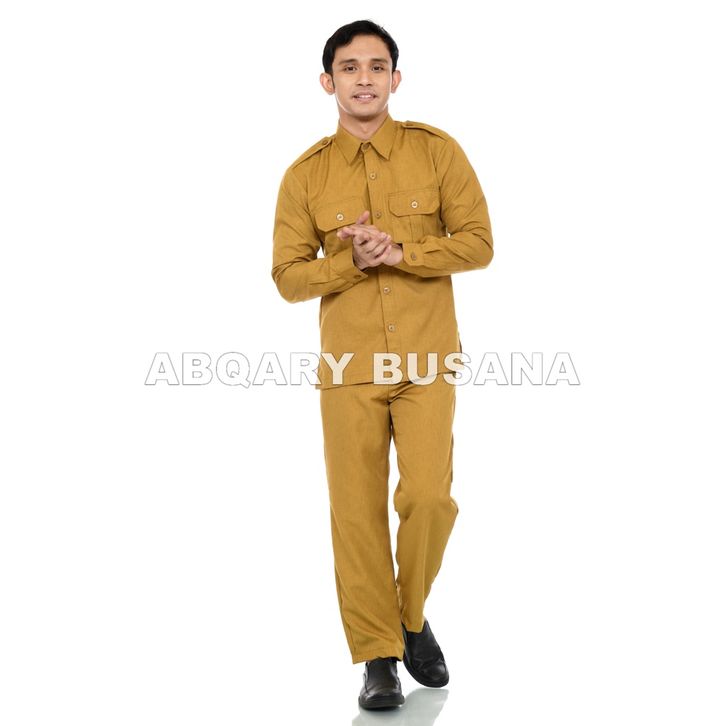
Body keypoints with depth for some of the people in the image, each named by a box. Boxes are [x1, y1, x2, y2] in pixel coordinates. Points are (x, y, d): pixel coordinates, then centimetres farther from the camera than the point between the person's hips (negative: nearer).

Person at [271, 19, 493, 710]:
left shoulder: (436, 150, 2)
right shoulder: (306, 174, 4)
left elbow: (477, 242, -1)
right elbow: (288, 276, 3)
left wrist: (398, 251, -15)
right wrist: (353, 262, -14)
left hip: (427, 362, 0)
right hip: (349, 367, 1)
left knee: (429, 497, -10)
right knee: (357, 510, 0)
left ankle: (413, 619, 18)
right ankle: (377, 655, 14)